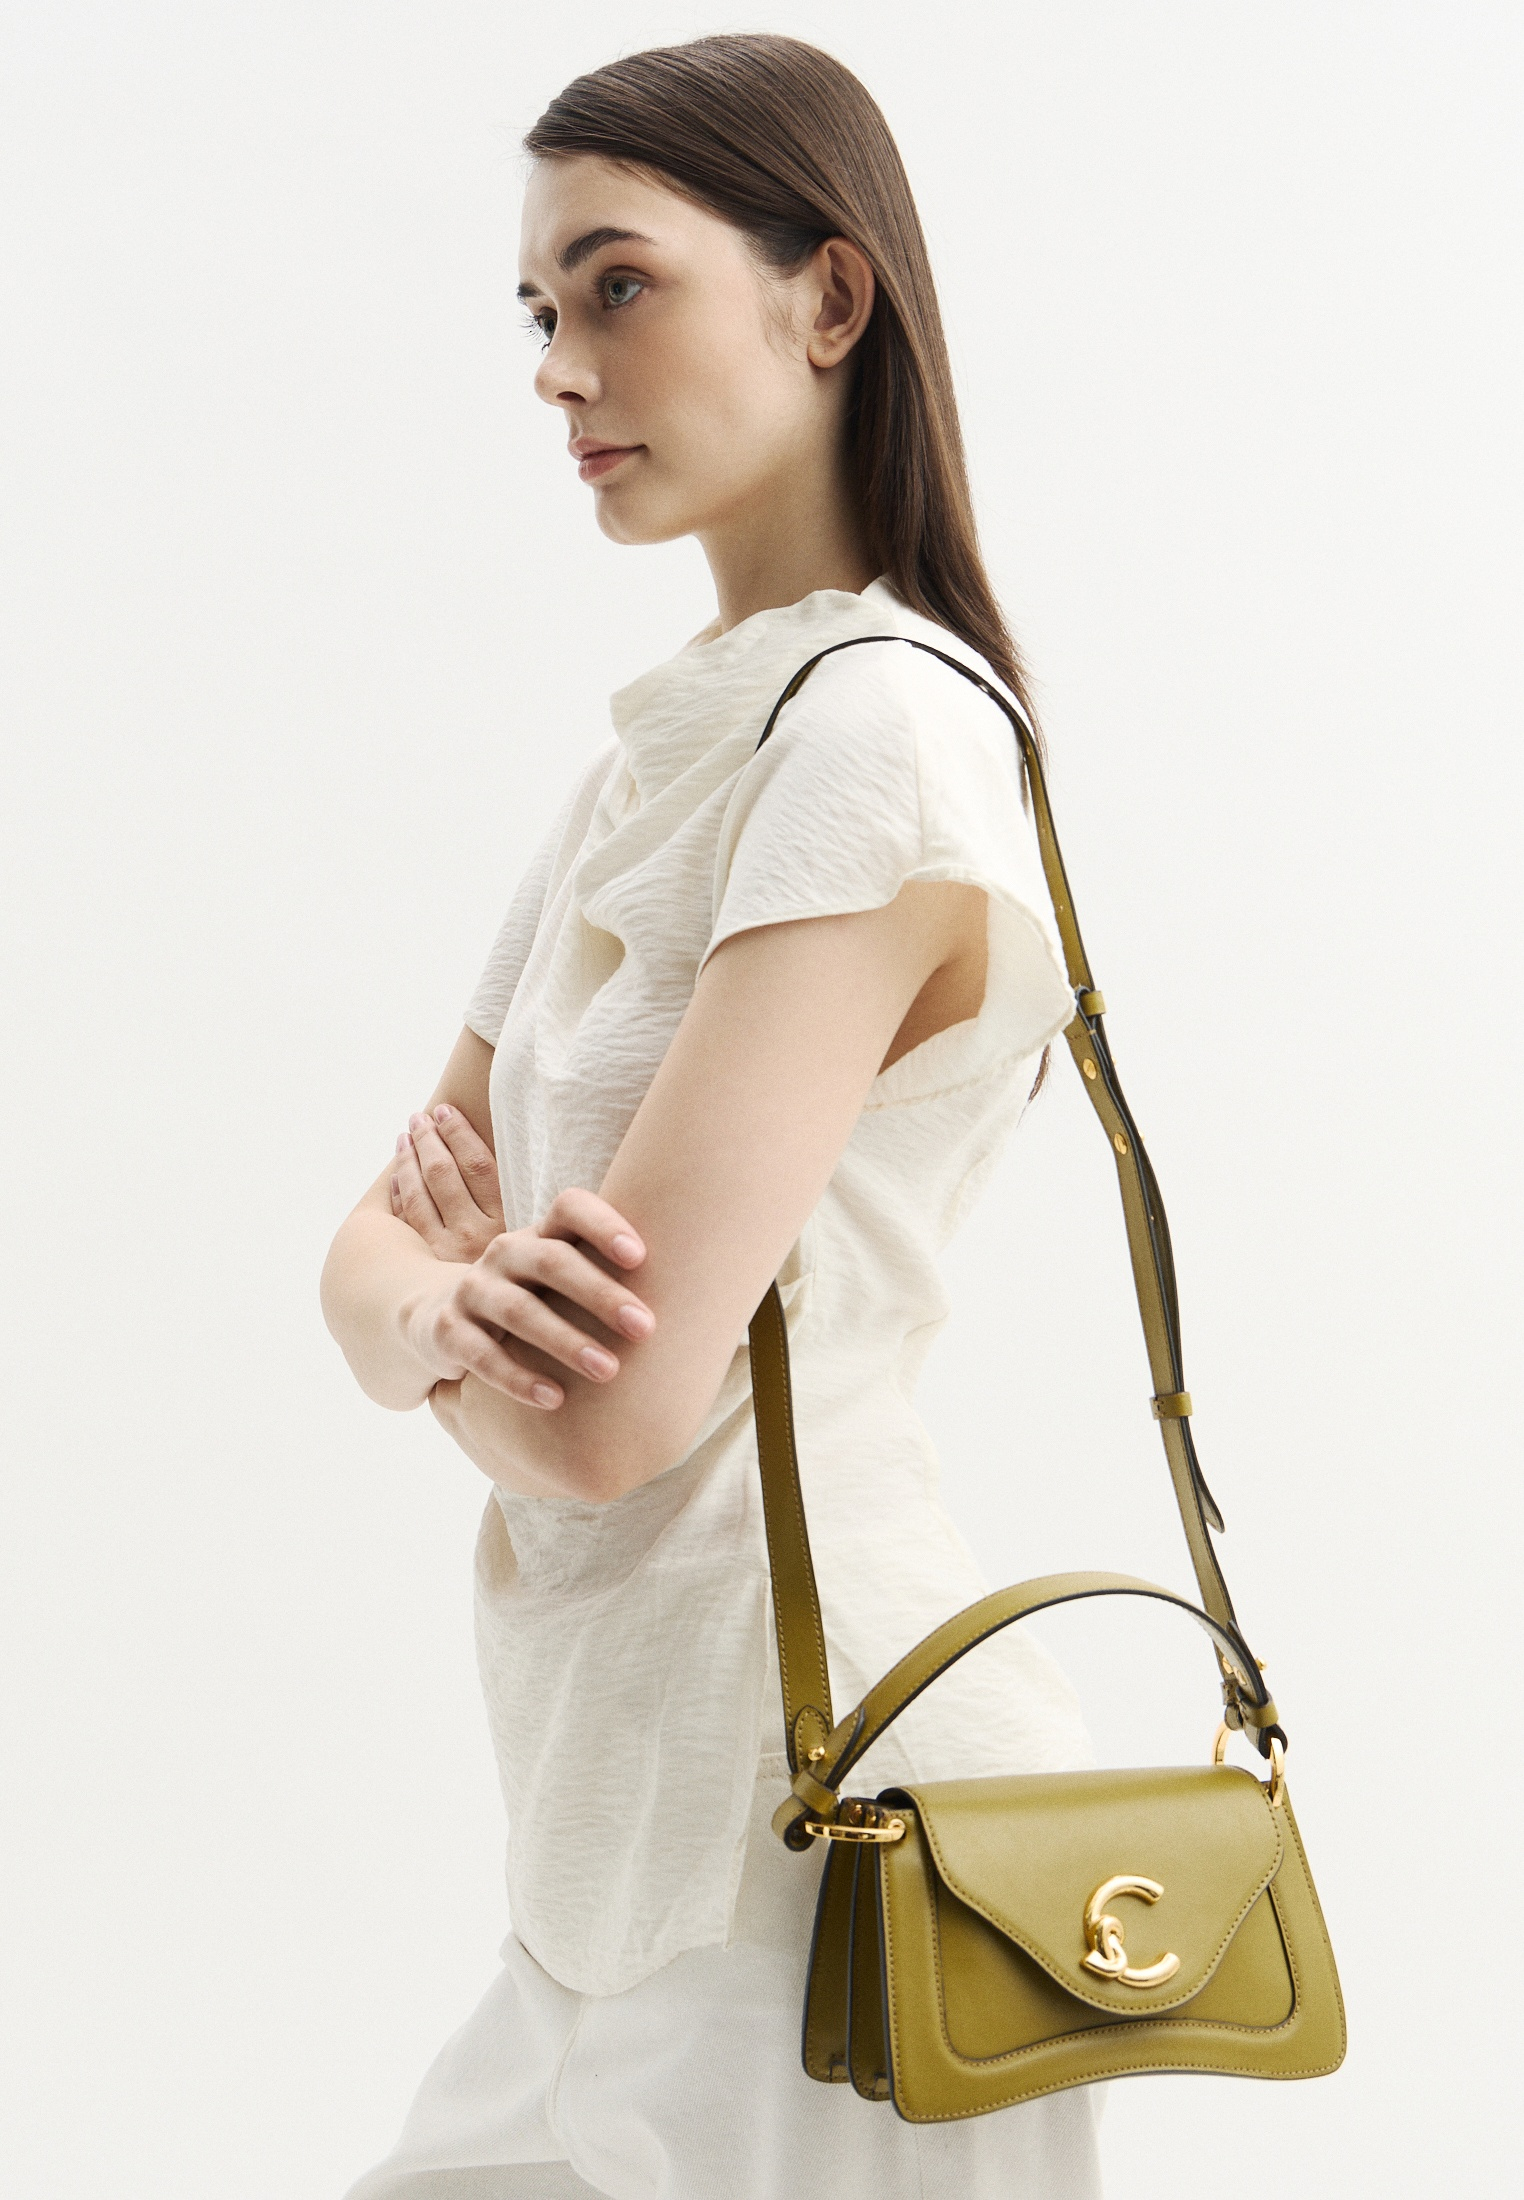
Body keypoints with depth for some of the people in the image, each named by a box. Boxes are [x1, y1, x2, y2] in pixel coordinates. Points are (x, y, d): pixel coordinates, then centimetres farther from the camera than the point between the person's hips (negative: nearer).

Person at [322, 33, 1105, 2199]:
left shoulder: (881, 735, -18)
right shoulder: (656, 759, 10)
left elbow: (613, 1410, -24)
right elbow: (376, 1245, 7)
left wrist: (448, 1310, -3)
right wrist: (435, 1303, -15)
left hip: (802, 1797, -8)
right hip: (623, 1799, 8)